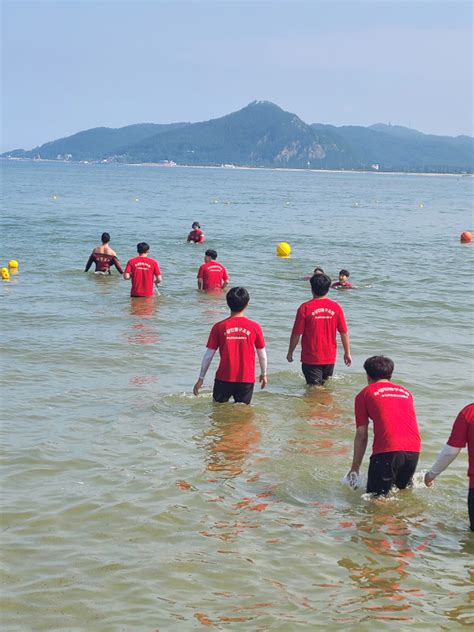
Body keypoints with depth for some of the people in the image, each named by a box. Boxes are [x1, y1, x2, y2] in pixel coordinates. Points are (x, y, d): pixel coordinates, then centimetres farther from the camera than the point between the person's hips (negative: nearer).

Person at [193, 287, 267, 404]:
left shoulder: (219, 327, -5)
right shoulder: (254, 327, -5)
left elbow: (208, 355, -1)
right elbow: (262, 355, 4)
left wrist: (201, 378, 8)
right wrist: (263, 374, 21)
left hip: (224, 378, 0)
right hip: (246, 379, 0)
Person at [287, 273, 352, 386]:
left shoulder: (305, 308, -11)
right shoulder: (336, 307, -3)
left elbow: (296, 334, -8)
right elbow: (344, 333, 1)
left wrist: (290, 352, 6)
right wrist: (347, 353, 12)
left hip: (311, 358, -3)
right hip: (330, 357, 3)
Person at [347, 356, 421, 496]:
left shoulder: (365, 394, 12)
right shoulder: (405, 391, 25)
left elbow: (361, 435, 8)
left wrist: (355, 468, 14)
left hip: (387, 451, -5)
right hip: (414, 450, 5)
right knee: (403, 489, 27)